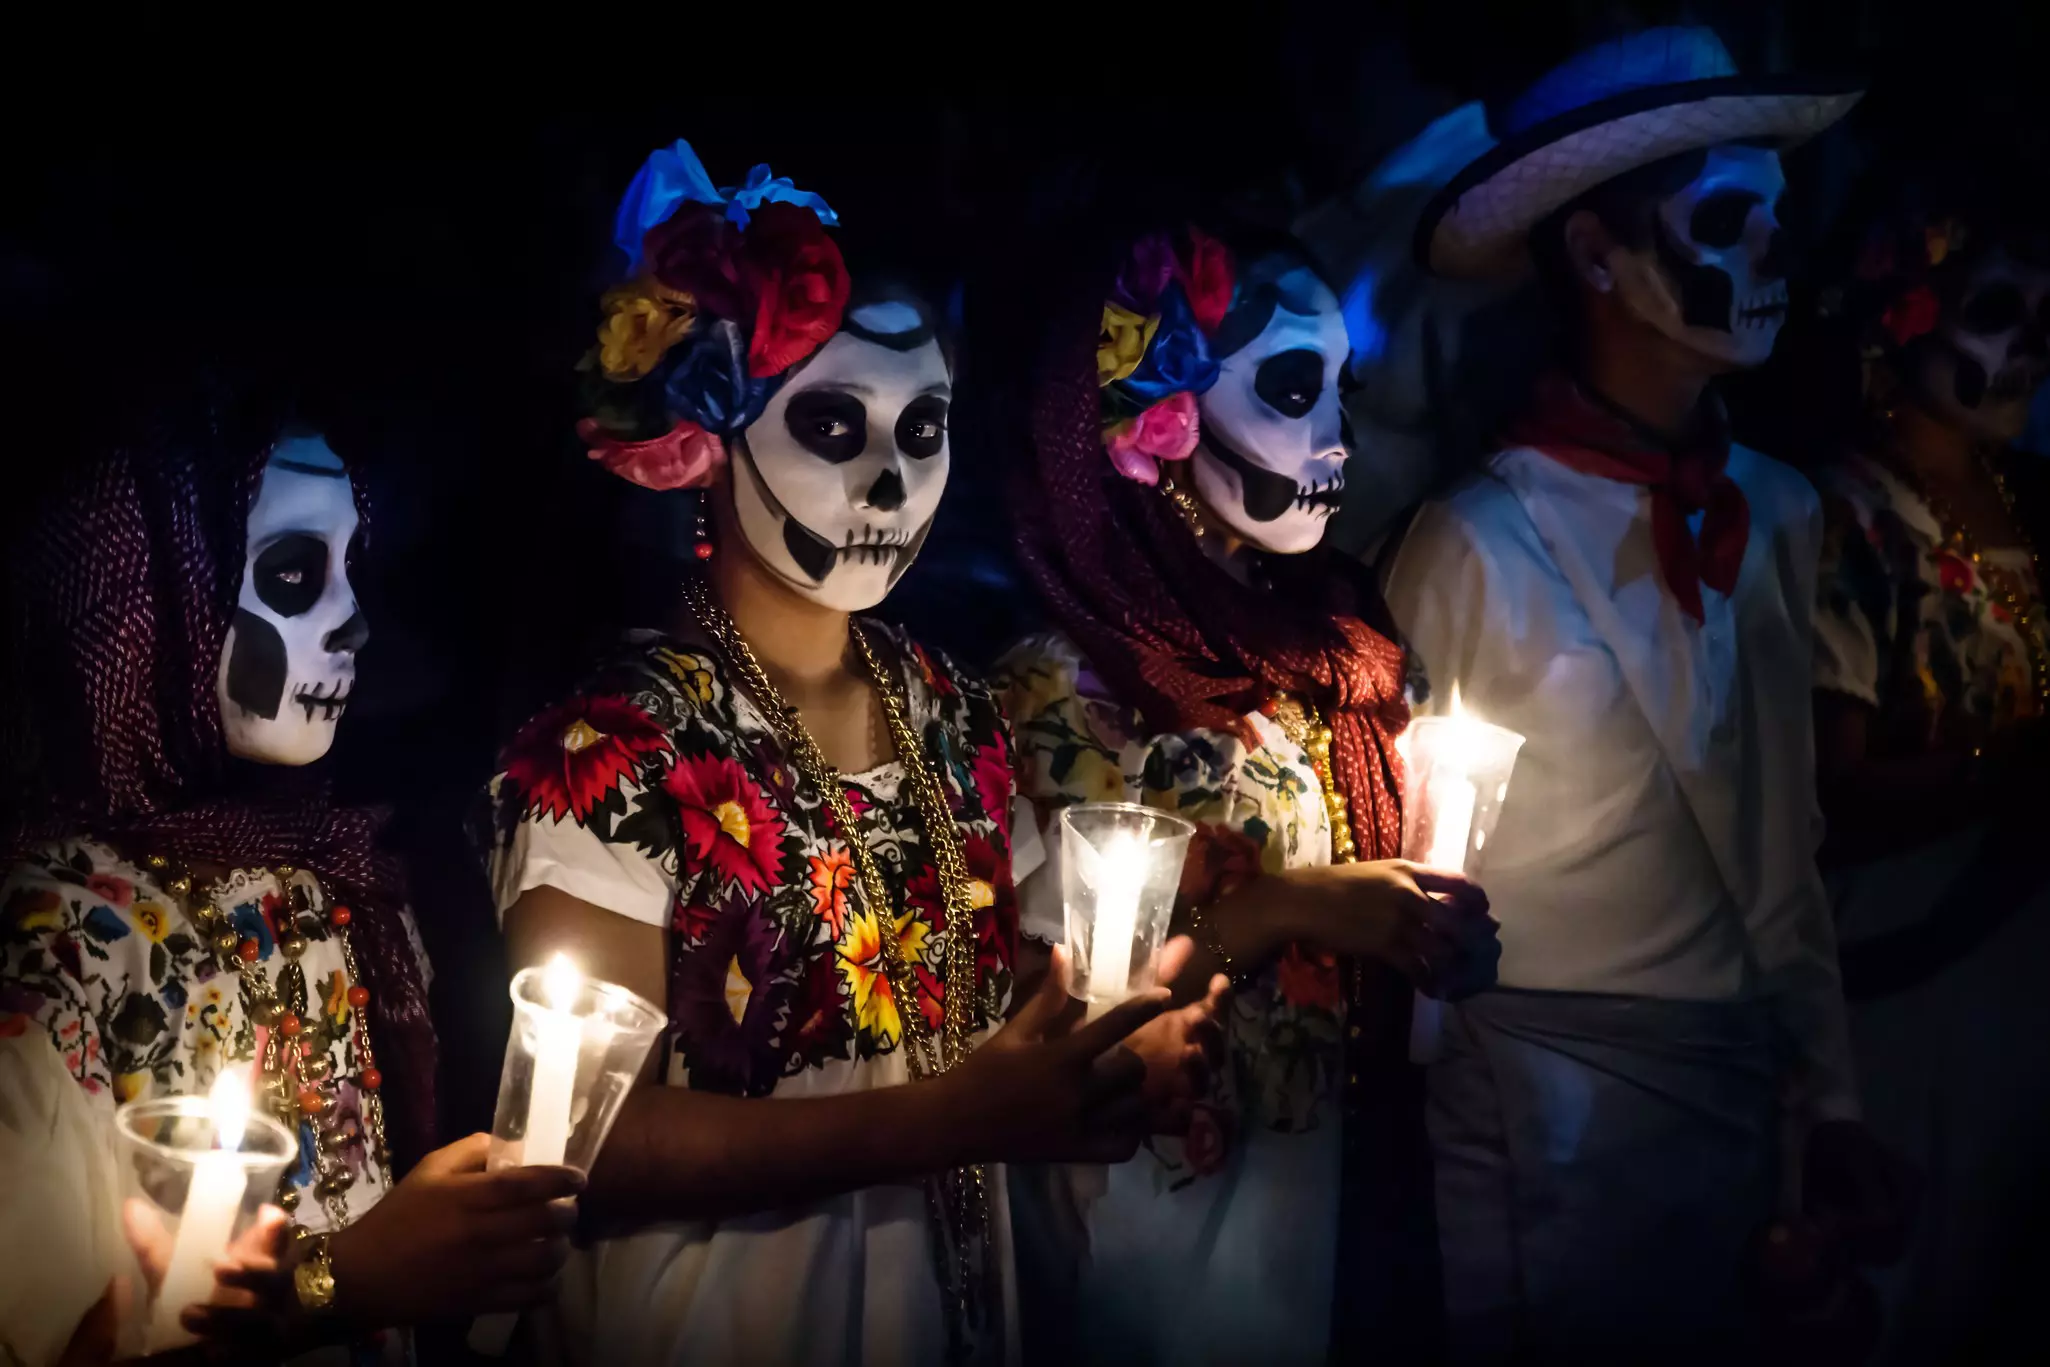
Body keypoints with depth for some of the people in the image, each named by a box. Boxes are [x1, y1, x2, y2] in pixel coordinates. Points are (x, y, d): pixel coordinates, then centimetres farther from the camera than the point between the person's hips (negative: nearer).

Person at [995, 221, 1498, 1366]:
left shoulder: (1332, 641, 3)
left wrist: (1434, 926, -6)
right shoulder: (1066, 686, -14)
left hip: (1338, 1165, 6)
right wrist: (1281, 909, -22)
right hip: (1162, 1186, -6)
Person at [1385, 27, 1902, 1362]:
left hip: (1740, 1094, 6)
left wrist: (1829, 1094, 12)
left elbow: (1783, 834, 9)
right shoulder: (1481, 544, -17)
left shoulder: (1776, 513, 0)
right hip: (1550, 1116, -5)